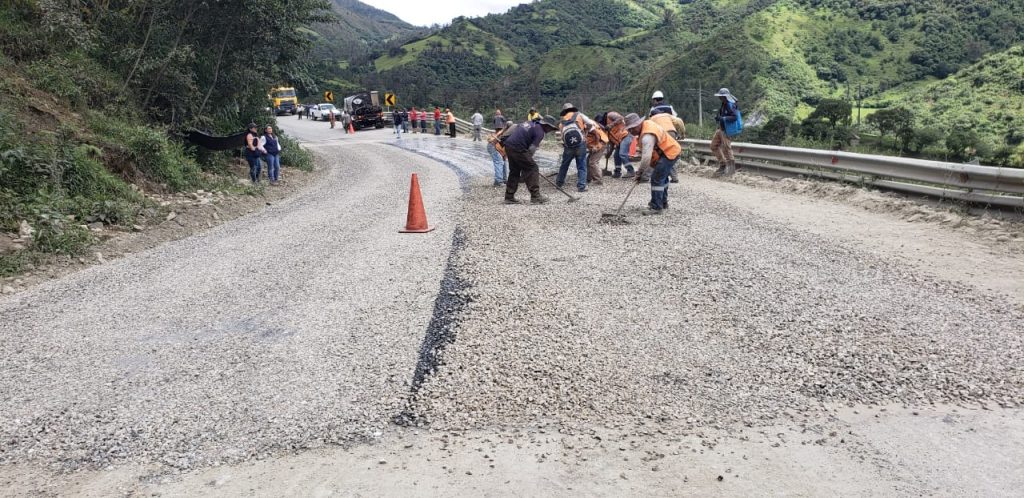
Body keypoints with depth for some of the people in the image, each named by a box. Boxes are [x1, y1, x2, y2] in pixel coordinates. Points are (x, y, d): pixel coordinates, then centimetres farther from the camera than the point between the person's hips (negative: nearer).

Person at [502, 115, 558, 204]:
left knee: (514, 171, 18)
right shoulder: (540, 132, -4)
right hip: (517, 148, -9)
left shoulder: (530, 123, 21)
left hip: (508, 145, 9)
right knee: (532, 169, 0)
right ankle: (535, 196, -2)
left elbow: (515, 127, 23)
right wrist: (528, 160, 3)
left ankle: (509, 197, 20)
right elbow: (532, 149, -10)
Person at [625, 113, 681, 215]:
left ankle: (656, 207, -12)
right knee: (662, 177, 24)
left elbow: (646, 157, -37)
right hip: (670, 150, 11)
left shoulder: (647, 136, -30)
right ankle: (663, 203, 39)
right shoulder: (646, 123, 2)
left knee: (656, 179, -15)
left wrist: (640, 173, -29)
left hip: (669, 153, -11)